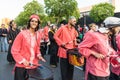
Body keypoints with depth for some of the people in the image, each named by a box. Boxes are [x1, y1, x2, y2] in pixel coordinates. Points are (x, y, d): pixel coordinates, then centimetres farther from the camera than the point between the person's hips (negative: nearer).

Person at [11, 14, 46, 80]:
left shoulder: (38, 35, 2)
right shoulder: (22, 34, -13)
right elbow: (14, 50, -9)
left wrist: (38, 55, -2)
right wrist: (22, 60, -16)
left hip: (33, 66, 5)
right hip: (21, 66, -4)